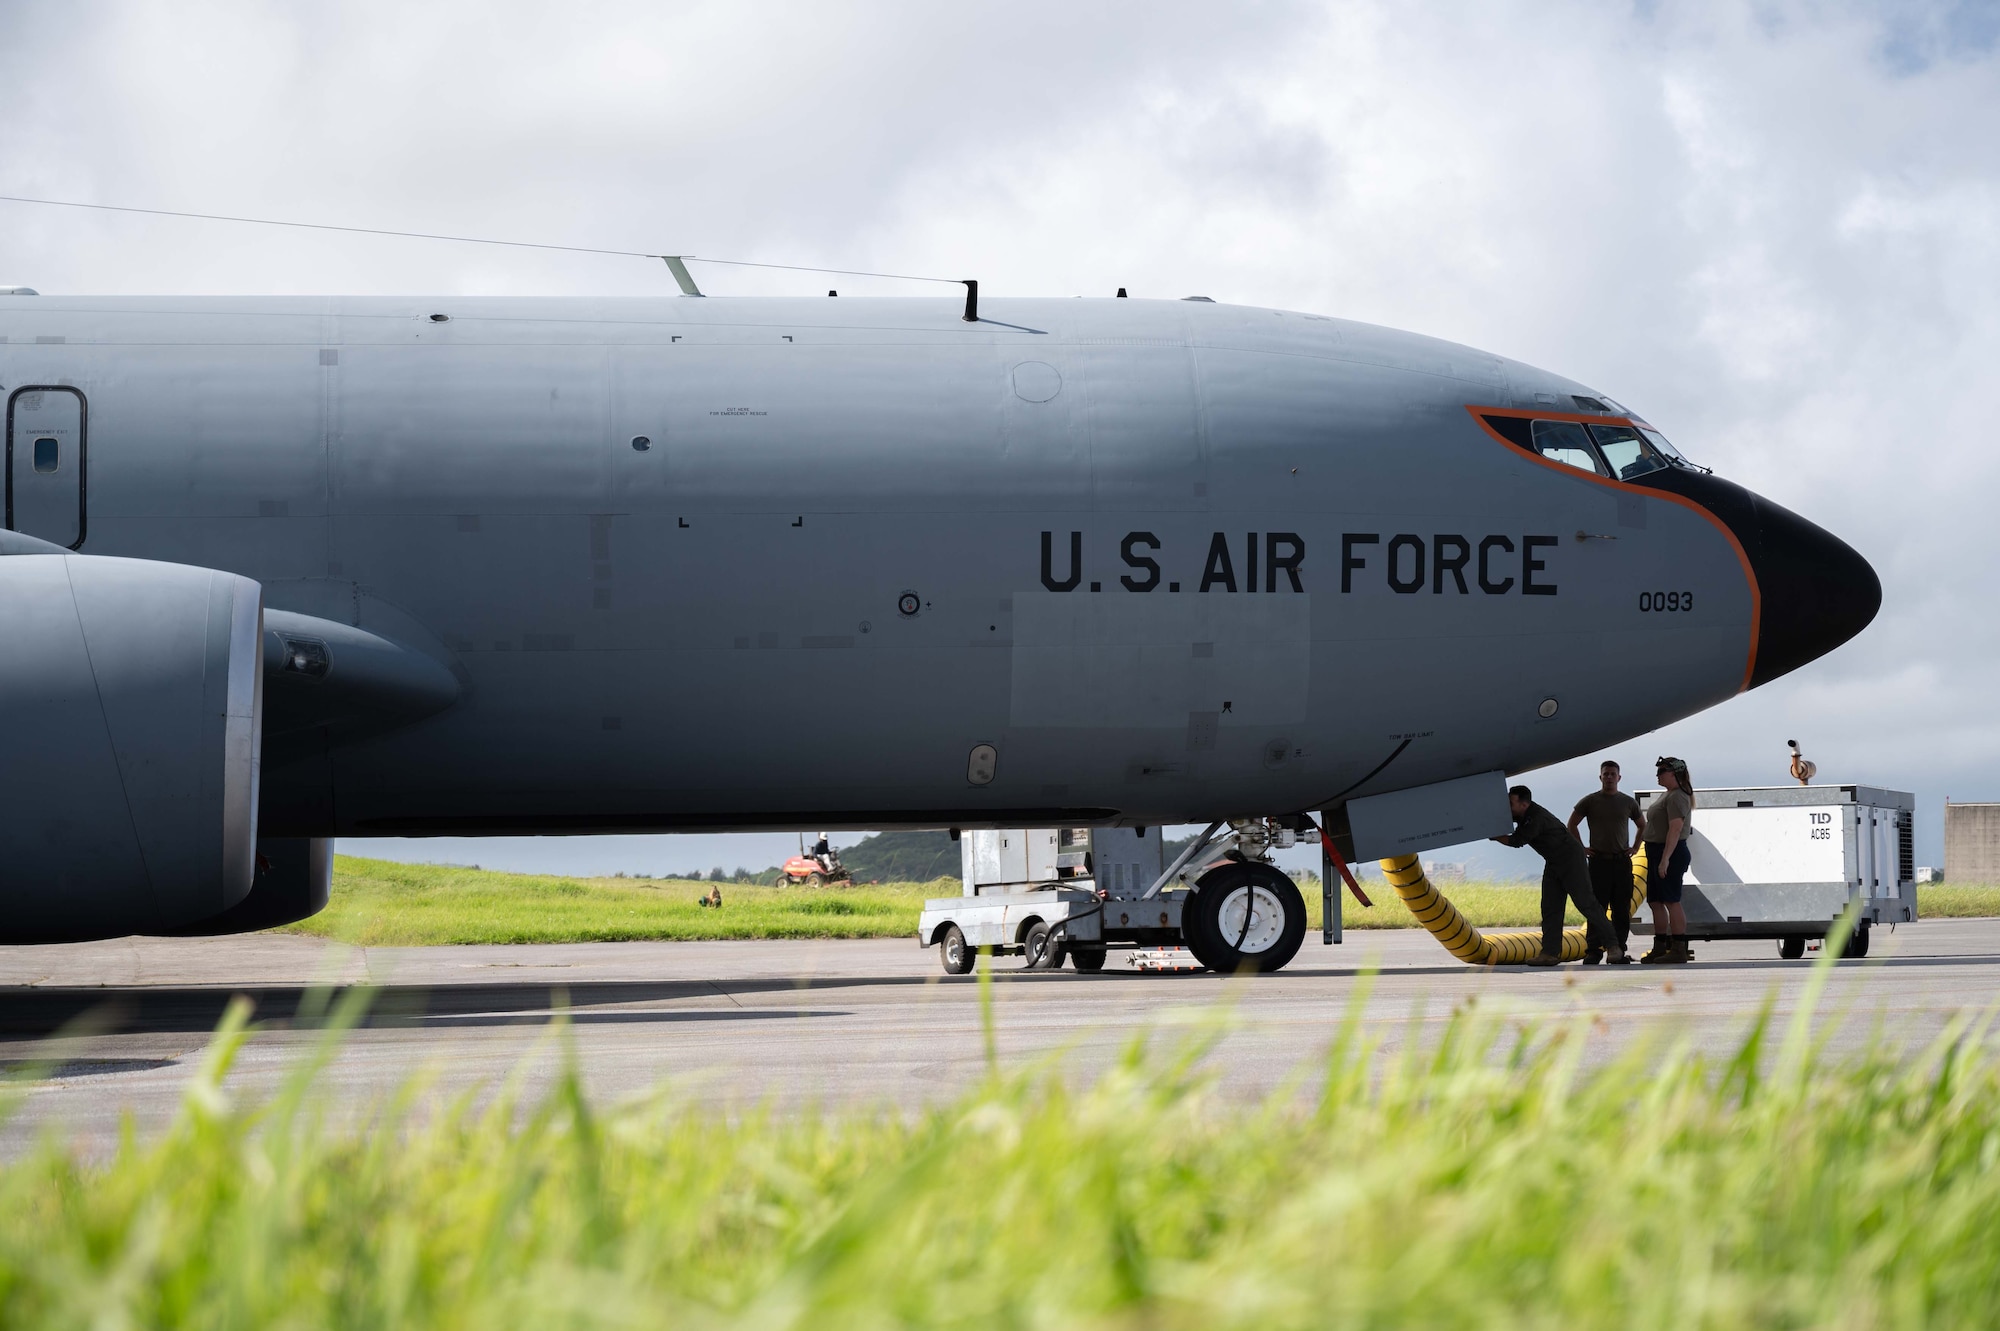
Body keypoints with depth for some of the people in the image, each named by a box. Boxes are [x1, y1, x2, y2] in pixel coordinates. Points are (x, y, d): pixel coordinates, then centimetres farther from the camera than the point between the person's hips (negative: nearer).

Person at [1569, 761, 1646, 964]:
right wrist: (1581, 848, 3)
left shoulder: (1628, 802, 9)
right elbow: (1571, 825, 9)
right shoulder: (1589, 801, 2)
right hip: (1598, 861, -2)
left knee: (1622, 909, 1)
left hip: (1622, 861, 2)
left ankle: (1619, 951, 5)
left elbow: (1642, 826, 23)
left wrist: (1635, 847, 11)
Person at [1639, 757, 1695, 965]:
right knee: (1655, 901, 12)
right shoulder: (1666, 795, 18)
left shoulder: (1677, 797, -15)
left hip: (1670, 854, -11)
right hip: (1658, 853, 11)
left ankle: (1679, 950, -11)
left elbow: (1675, 829, -23)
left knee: (1672, 901, -11)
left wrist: (1665, 859, -27)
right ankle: (1660, 948, 17)